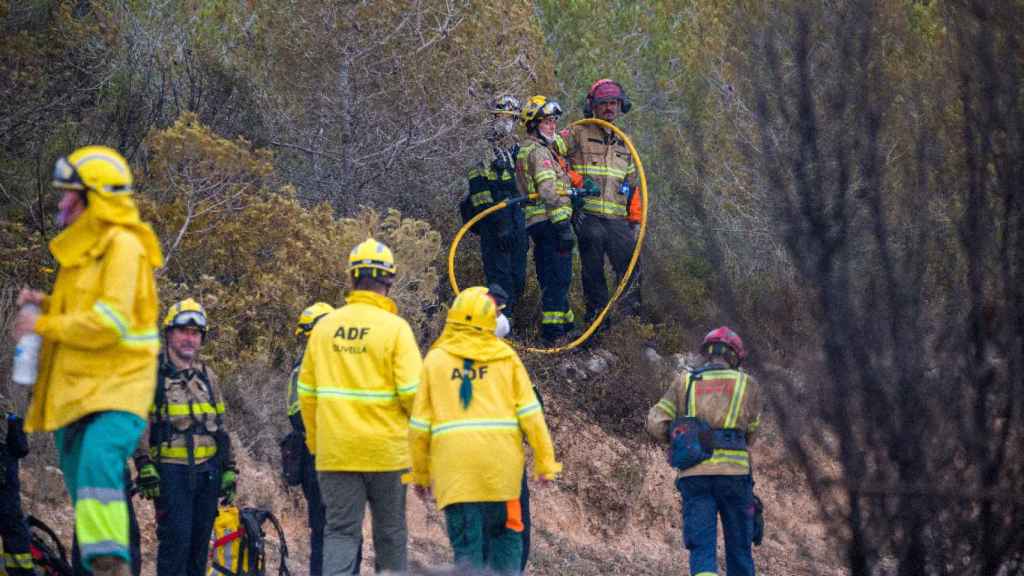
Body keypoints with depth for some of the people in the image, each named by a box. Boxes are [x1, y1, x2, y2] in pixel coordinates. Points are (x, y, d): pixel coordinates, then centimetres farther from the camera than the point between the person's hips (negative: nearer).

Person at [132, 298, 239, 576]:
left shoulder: (207, 376, 16)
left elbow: (220, 426, 20)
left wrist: (229, 470, 15)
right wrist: (145, 468, -16)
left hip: (208, 470, 6)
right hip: (171, 471, -6)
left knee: (199, 542, 7)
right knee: (176, 540, -13)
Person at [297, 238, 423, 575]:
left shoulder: (324, 327, 3)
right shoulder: (395, 328, -9)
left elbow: (307, 392, 8)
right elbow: (411, 391, -14)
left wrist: (315, 441, 19)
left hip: (335, 452, 2)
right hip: (386, 450, -2)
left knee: (340, 531, 3)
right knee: (390, 534, 11)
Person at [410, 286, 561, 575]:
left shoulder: (435, 360, 6)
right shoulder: (505, 357, 5)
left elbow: (419, 425, 6)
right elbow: (530, 413, 1)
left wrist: (420, 474, 15)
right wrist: (545, 461, 7)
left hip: (454, 467, 0)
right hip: (501, 464, 0)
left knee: (467, 546, 2)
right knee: (505, 536, 13)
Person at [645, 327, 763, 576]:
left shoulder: (684, 382, 13)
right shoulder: (747, 384, 11)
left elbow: (656, 423, 4)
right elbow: (751, 432, 14)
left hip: (693, 474, 1)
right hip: (734, 471, -1)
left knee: (701, 549, -4)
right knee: (739, 547, 12)